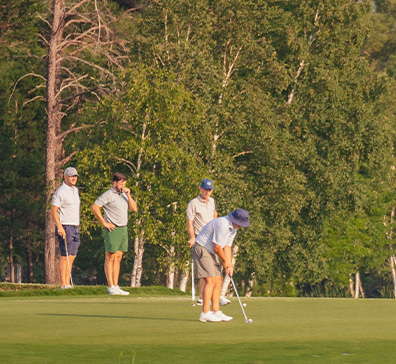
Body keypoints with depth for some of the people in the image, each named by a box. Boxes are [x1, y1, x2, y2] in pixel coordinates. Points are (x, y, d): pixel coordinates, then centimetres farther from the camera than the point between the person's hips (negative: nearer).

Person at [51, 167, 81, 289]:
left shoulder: (75, 190, 16)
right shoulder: (60, 192, -11)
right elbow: (53, 210, -15)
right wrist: (59, 227, -24)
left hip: (75, 227, 8)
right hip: (65, 228, -8)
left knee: (72, 256, 7)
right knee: (65, 256, -9)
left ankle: (68, 283, 9)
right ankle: (63, 284, -8)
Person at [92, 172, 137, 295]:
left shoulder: (124, 194, 16)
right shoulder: (108, 195, -7)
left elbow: (134, 208, 11)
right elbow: (95, 207, -13)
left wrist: (128, 195, -2)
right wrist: (104, 223, -12)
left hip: (123, 229, 7)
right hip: (112, 229, -7)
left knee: (118, 258, 7)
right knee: (110, 258, -5)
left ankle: (116, 286, 8)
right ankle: (110, 287, -6)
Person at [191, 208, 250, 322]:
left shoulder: (233, 227, 8)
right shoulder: (222, 224, -24)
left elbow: (227, 247, 11)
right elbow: (217, 247, -21)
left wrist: (229, 265, 2)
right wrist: (224, 261, -4)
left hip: (211, 253, 10)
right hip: (201, 249, -10)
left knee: (218, 281, 6)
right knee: (211, 281, -16)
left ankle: (216, 312, 8)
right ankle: (205, 313, -16)